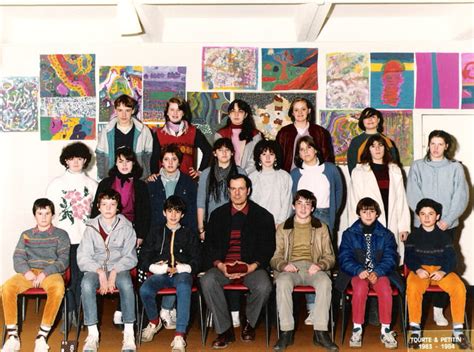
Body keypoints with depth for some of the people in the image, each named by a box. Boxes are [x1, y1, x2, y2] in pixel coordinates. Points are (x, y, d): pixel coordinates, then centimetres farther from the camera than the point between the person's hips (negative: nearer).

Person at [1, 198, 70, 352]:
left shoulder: (61, 235, 11)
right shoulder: (26, 235, 20)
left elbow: (63, 260, 1)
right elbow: (18, 257, 10)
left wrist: (45, 273, -15)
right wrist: (26, 271, -12)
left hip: (51, 273, -2)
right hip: (29, 272, 3)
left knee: (58, 288, -38)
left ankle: (42, 336, -30)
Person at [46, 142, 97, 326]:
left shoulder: (92, 184, 9)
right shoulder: (56, 183, 7)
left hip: (86, 239, 1)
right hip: (63, 239, -1)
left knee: (81, 277, 2)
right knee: (68, 277, -2)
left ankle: (77, 314, 13)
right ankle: (69, 313, 10)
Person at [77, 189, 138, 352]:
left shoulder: (126, 227, 3)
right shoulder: (91, 228, 4)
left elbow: (130, 257, 0)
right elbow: (83, 258, -1)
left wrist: (114, 272, -15)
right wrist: (100, 272, -17)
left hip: (119, 269, -1)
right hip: (96, 268, 1)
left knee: (126, 284, -34)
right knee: (87, 284, -33)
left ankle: (129, 334, -27)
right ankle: (93, 334, -27)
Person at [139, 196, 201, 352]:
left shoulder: (189, 234, 18)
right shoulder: (156, 232, 20)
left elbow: (196, 261, 11)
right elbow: (143, 260, 13)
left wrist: (180, 268, -8)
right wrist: (159, 268, -5)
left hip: (182, 273, -1)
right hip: (160, 274, 2)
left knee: (184, 287, -39)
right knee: (144, 290, -31)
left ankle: (179, 337, -41)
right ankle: (154, 322, 1)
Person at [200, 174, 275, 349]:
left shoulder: (263, 216, 7)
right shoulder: (218, 215, 11)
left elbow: (268, 248, 4)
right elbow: (209, 246, 8)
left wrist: (253, 266, -14)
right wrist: (219, 265, -11)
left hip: (252, 266, -1)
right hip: (223, 266, 1)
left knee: (263, 286, -31)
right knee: (207, 281, -30)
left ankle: (249, 322, 2)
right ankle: (225, 330, -15)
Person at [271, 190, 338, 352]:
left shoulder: (321, 228, 19)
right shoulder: (282, 228, 18)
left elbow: (330, 256, 14)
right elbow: (275, 257, 12)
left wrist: (320, 265, -9)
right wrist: (283, 265, -12)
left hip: (313, 267, 0)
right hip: (289, 268, 0)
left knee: (325, 282, -34)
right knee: (283, 283, -35)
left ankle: (320, 332, -30)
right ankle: (286, 332, -30)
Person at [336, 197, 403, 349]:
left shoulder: (386, 234, 9)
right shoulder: (349, 234, 6)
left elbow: (390, 258, -1)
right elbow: (344, 258, -3)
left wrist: (377, 273, -19)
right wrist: (359, 270, -21)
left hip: (379, 273, 1)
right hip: (357, 273, -1)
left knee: (385, 288, -31)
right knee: (361, 287, -34)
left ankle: (385, 330, -18)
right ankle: (357, 329, -23)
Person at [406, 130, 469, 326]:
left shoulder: (455, 168, 5)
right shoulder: (418, 167, 4)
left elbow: (461, 197, -1)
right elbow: (413, 196, -3)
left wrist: (447, 220, -10)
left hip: (448, 225, 0)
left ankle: (438, 309, 10)